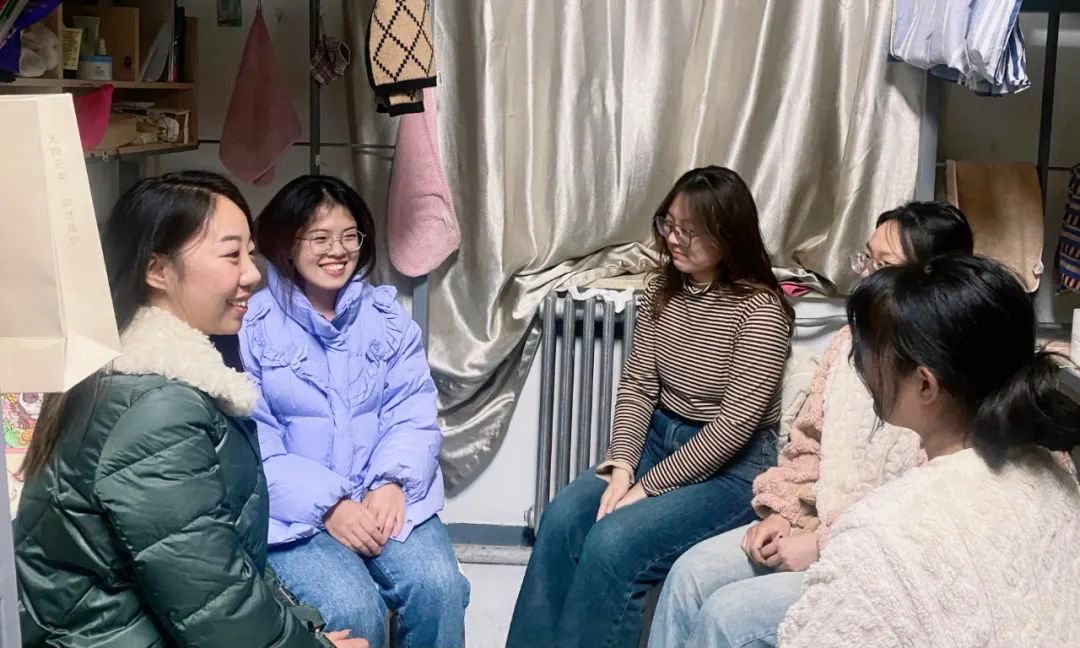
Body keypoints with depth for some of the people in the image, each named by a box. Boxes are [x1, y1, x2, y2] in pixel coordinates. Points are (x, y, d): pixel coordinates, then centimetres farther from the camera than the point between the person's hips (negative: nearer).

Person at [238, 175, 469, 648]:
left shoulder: (388, 316, 9)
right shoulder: (253, 325, -3)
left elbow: (414, 414, 2)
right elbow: (251, 444, -9)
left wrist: (391, 483, -17)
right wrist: (326, 504, -19)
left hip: (385, 497, 3)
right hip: (295, 509, -3)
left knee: (439, 586, -23)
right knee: (353, 609, -28)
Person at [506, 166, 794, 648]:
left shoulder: (760, 310, -17)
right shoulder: (662, 291, 4)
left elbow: (735, 424, -20)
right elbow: (637, 387, 3)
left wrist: (647, 487, -20)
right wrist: (621, 466, -14)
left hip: (733, 465, -6)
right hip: (660, 438, 6)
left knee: (613, 542, -27)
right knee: (562, 518, -18)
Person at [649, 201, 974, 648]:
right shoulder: (850, 341, 3)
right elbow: (808, 441, 14)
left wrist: (822, 546, -19)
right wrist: (782, 513, 0)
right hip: (816, 526, 8)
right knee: (691, 573, -3)